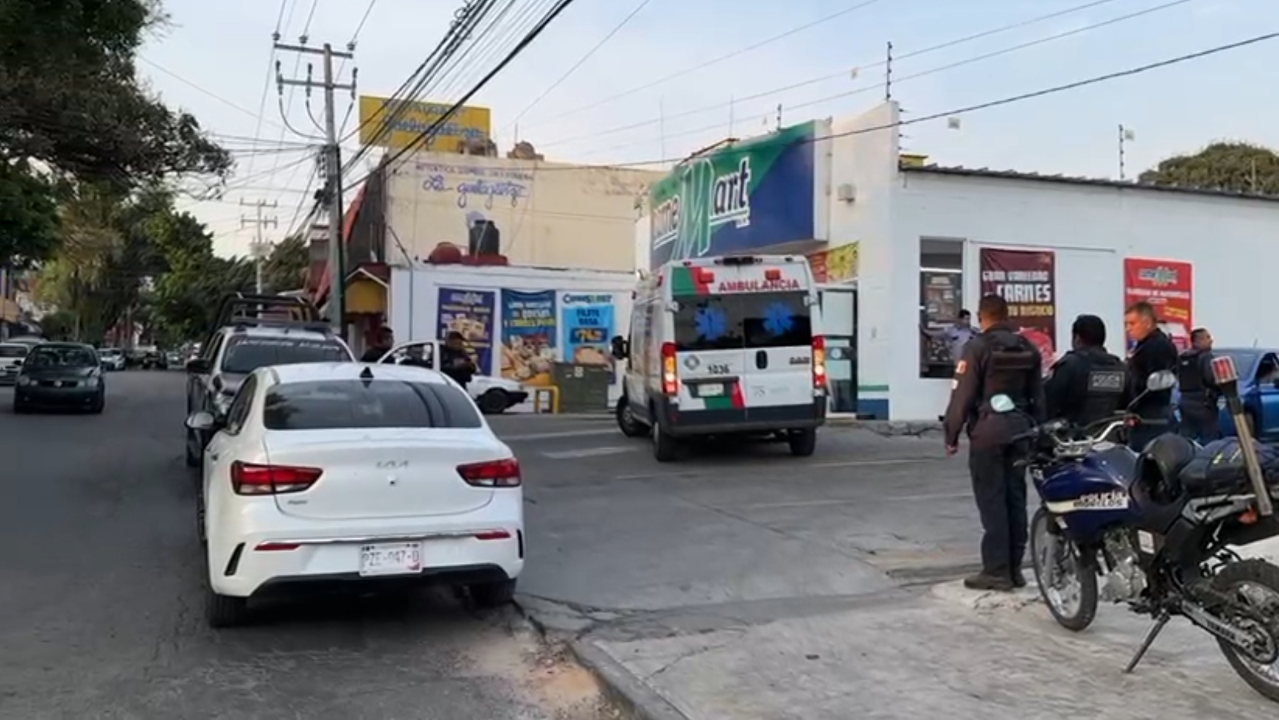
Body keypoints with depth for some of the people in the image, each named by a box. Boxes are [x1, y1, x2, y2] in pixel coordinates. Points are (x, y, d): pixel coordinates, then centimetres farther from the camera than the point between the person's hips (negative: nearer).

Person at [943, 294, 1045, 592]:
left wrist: (951, 434, -4)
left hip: (988, 429, -6)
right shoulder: (1029, 349, 11)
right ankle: (1014, 568, 15)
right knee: (1015, 498, 10)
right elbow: (1038, 396, 13)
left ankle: (997, 570, -2)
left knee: (992, 501, -3)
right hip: (1020, 428, 6)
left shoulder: (978, 348, -9)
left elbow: (962, 395, -11)